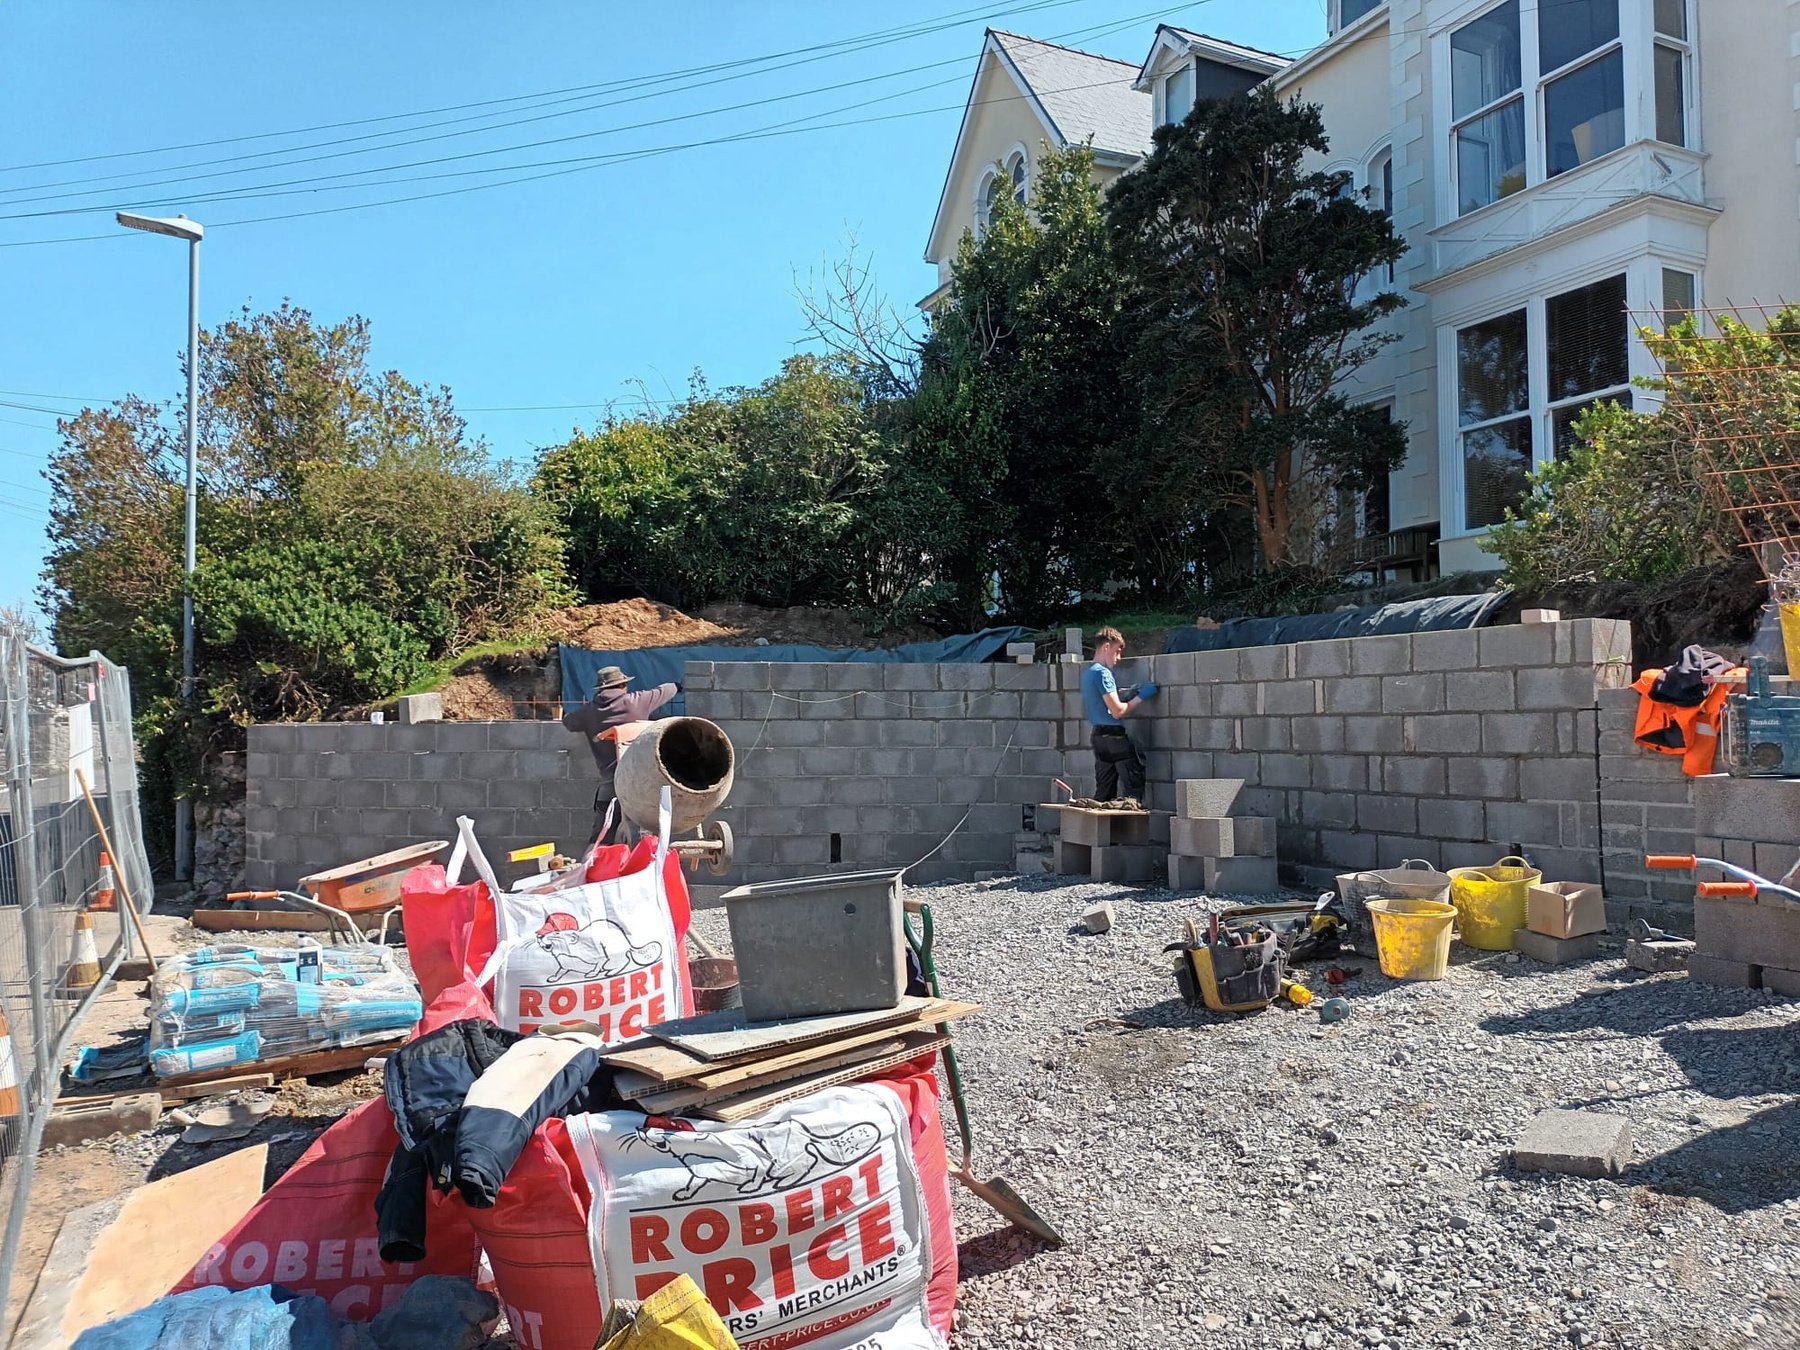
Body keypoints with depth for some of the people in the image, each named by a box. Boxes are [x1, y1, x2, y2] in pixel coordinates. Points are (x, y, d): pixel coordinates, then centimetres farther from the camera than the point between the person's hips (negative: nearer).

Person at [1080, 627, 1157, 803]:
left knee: (1104, 792, 9)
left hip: (1097, 735, 9)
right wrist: (1141, 697, -7)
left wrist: (1128, 696, 15)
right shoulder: (1103, 673, -13)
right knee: (1135, 783, -2)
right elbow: (1117, 711, -17)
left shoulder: (1087, 673, 16)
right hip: (1113, 735, -9)